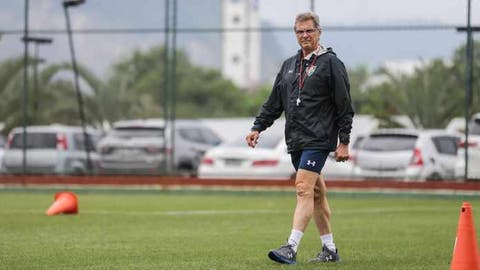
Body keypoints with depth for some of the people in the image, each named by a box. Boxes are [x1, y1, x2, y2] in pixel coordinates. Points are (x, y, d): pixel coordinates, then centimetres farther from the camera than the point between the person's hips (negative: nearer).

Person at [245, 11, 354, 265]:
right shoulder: (289, 65, 16)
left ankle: (291, 248, -24)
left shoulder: (331, 63, -3)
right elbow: (274, 103, 20)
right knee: (316, 193, 11)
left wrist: (344, 142, -9)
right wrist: (258, 127, 8)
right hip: (295, 140, 7)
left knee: (304, 189, -17)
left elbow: (345, 107, -5)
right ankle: (330, 249, 18)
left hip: (318, 140, -7)